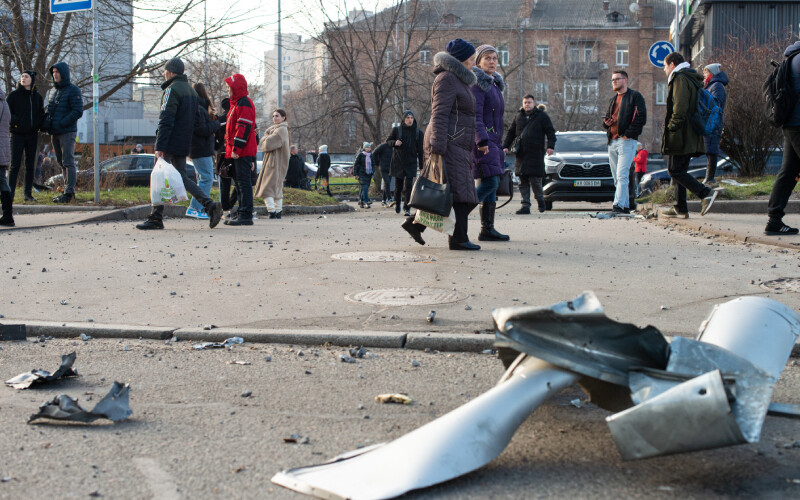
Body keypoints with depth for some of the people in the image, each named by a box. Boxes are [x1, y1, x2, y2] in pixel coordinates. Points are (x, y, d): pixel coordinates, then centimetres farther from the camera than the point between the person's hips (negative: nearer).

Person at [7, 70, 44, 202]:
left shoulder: (37, 96, 8)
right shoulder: (14, 95, -2)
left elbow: (41, 113, 17)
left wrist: (38, 125, 0)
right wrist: (15, 121, -16)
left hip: (32, 135, 3)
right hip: (18, 134, -3)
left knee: (30, 165, 6)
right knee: (15, 164, -6)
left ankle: (28, 193, 12)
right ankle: (10, 194, -4)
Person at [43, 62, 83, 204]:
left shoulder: (73, 90, -6)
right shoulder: (54, 92, 18)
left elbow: (78, 111, -14)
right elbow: (49, 111, 22)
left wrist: (61, 124, -19)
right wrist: (45, 123, 1)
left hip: (67, 132, -8)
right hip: (55, 133, 8)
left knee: (68, 162, -9)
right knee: (62, 162, 10)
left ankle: (69, 192, -8)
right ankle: (67, 189, 16)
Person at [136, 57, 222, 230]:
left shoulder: (172, 90, -12)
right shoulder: (192, 91, 16)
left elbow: (166, 121, -19)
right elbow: (195, 120, 19)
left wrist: (159, 147, -21)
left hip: (170, 144, -8)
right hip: (184, 145, 8)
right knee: (181, 177, 13)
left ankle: (156, 218, 0)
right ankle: (210, 206, 0)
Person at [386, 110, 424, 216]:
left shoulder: (418, 132, 4)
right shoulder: (396, 130, 2)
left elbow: (420, 150, 6)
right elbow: (388, 142, 10)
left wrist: (422, 166, 3)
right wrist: (394, 143, -14)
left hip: (411, 163, 0)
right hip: (398, 162, 0)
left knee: (408, 185, -12)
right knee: (398, 186, 8)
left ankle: (406, 208, -13)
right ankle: (397, 204, 30)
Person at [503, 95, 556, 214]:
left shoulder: (542, 116, 4)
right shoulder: (518, 116, 16)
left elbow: (550, 132, 1)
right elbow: (511, 132, 21)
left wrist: (550, 146, -12)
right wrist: (505, 146, 12)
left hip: (536, 154, -4)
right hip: (521, 155, 4)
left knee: (535, 179, -7)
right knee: (523, 182, 2)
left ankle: (540, 199, 17)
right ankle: (525, 206, 5)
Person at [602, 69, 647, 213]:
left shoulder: (635, 96, 0)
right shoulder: (613, 100, 23)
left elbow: (641, 118, -9)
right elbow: (607, 118, 28)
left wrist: (628, 134, -14)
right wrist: (606, 122, 3)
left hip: (626, 141, -8)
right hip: (612, 142, 8)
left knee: (622, 176, -16)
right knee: (617, 177, 7)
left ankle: (618, 205, -21)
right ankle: (625, 206, 12)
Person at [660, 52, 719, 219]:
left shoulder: (680, 78, -9)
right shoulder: (693, 79, 22)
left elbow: (680, 106, -21)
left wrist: (673, 126, -16)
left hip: (680, 136, -10)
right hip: (690, 136, 10)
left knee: (675, 170, -10)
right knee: (679, 170, 12)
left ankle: (706, 193, -17)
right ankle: (680, 209, 12)